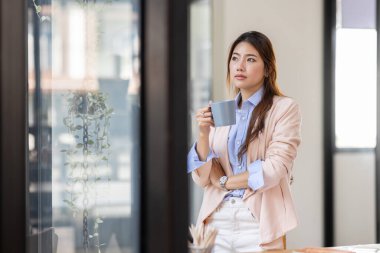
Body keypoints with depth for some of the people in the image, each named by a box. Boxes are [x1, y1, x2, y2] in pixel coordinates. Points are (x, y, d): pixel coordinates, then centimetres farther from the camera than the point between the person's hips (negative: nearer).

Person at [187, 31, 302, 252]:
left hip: (258, 223, -4)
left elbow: (274, 170, -11)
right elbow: (203, 177, 4)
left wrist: (225, 181, -3)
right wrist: (203, 134, -10)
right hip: (216, 221, 4)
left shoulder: (285, 108, -2)